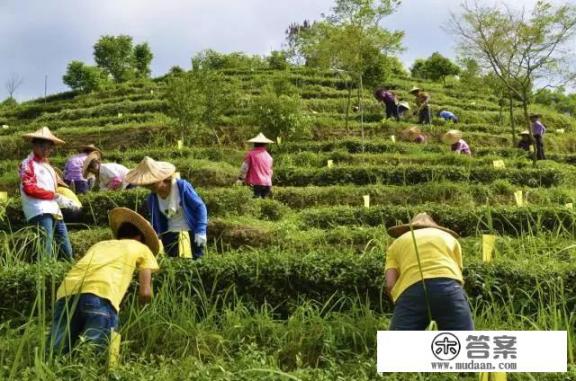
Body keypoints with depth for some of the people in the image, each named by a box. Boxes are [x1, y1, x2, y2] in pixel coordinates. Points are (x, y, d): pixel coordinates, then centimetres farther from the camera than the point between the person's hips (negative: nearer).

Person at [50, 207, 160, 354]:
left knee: (57, 353, -3)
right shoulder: (142, 249, 28)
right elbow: (145, 293, 19)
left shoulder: (98, 245, 41)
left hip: (67, 293, 4)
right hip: (100, 294, -4)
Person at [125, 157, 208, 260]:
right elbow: (156, 221, 12)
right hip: (170, 235, 4)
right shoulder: (152, 198, -4)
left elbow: (200, 207, -11)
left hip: (191, 232, -4)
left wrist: (200, 231, -16)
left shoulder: (182, 186, -17)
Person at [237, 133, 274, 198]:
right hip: (267, 184, 5)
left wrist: (240, 179, 5)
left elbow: (244, 167, -4)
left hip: (256, 183, -4)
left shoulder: (251, 154, -4)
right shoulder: (268, 156, 11)